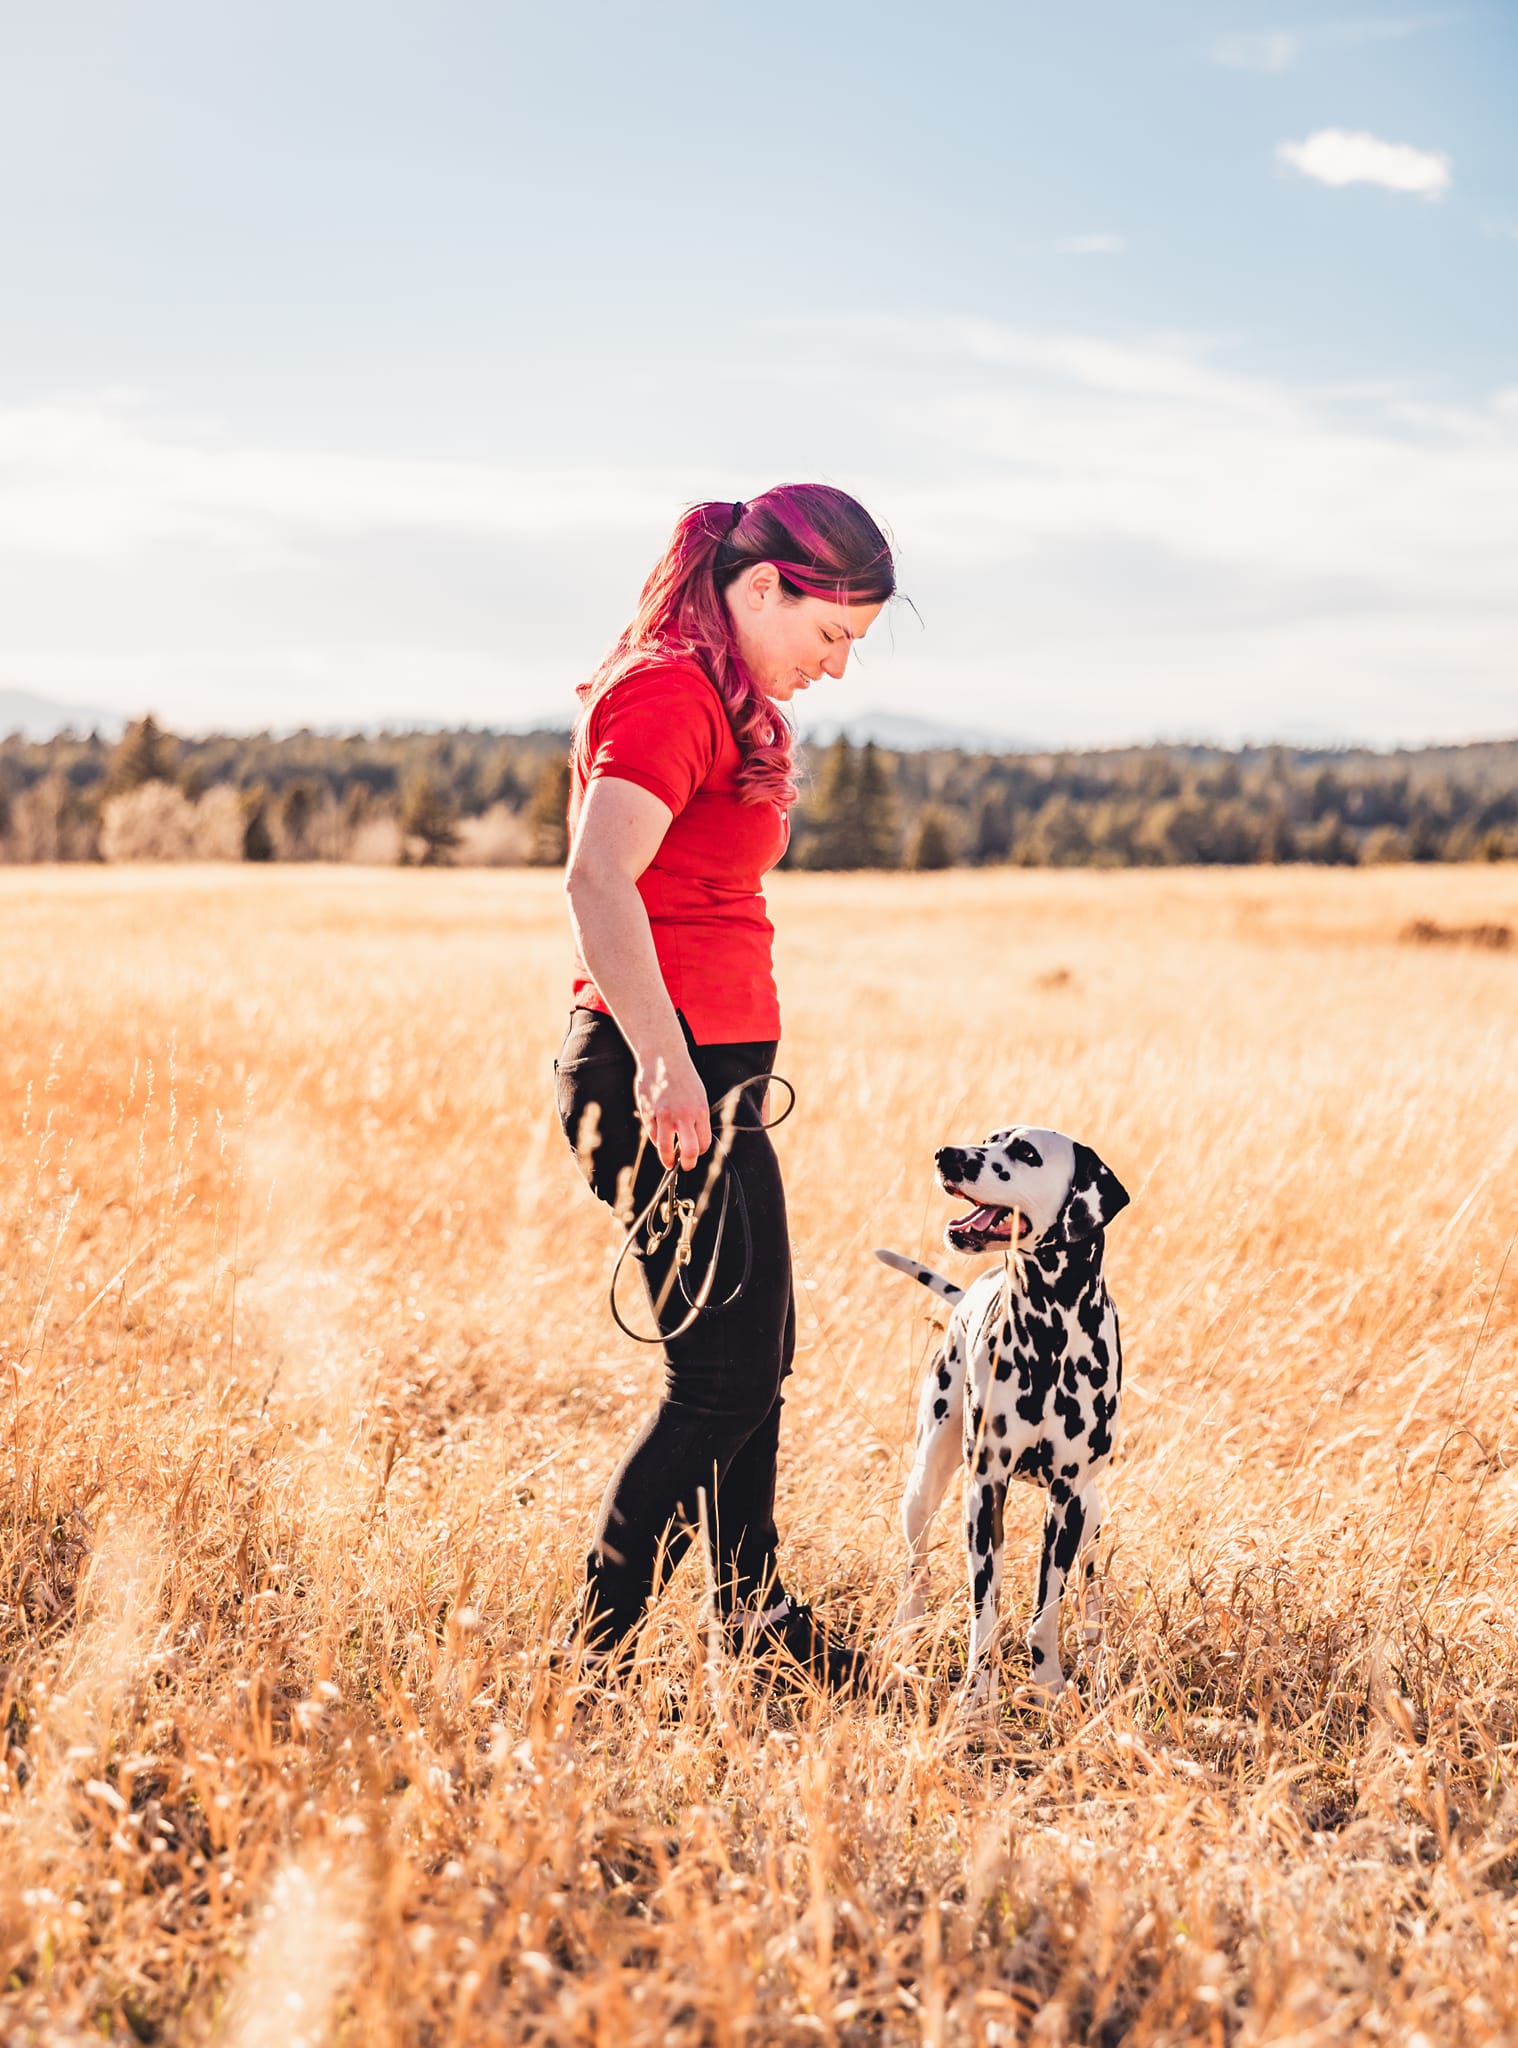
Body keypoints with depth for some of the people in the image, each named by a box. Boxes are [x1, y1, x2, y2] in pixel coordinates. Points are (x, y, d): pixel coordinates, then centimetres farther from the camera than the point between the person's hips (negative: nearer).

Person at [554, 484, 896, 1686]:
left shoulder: (722, 706, 19)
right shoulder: (669, 694, -14)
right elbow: (597, 882, -28)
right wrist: (663, 1059, -37)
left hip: (707, 1075, 11)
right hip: (668, 1075, -11)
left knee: (752, 1357, 19)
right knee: (728, 1374, -7)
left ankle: (756, 1610, 34)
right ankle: (591, 1657, 0)